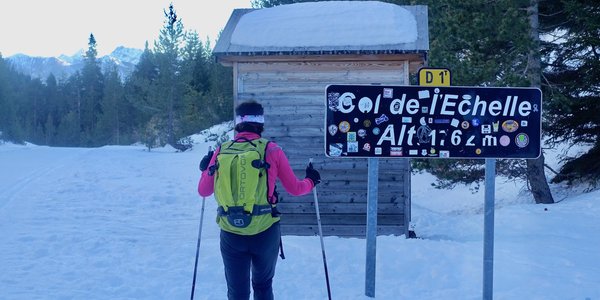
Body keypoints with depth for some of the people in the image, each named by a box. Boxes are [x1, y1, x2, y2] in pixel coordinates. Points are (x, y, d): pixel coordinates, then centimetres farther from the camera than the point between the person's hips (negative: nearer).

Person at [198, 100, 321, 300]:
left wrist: (205, 169, 28)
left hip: (231, 234, 1)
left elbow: (203, 191, 8)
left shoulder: (221, 151, -2)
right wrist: (311, 181, 22)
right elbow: (294, 189, 1)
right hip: (265, 232, 0)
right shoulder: (271, 150, -6)